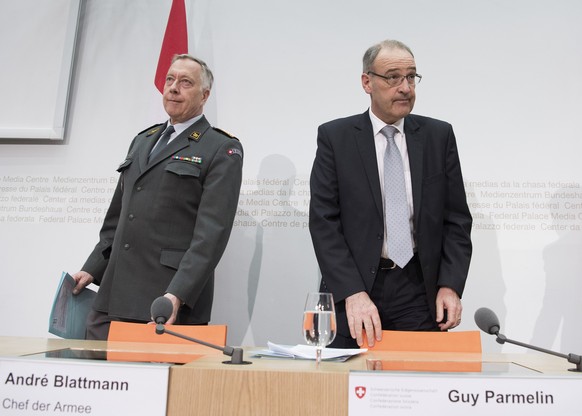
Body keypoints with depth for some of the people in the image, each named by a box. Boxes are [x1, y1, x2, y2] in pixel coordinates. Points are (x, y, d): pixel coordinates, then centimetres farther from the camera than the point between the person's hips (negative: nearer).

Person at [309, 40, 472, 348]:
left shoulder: (439, 135, 6)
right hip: (350, 293, -1)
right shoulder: (334, 136, -1)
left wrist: (450, 285, -6)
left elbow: (457, 218, 6)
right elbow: (323, 221, -7)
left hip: (418, 291, 2)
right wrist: (353, 292, -16)